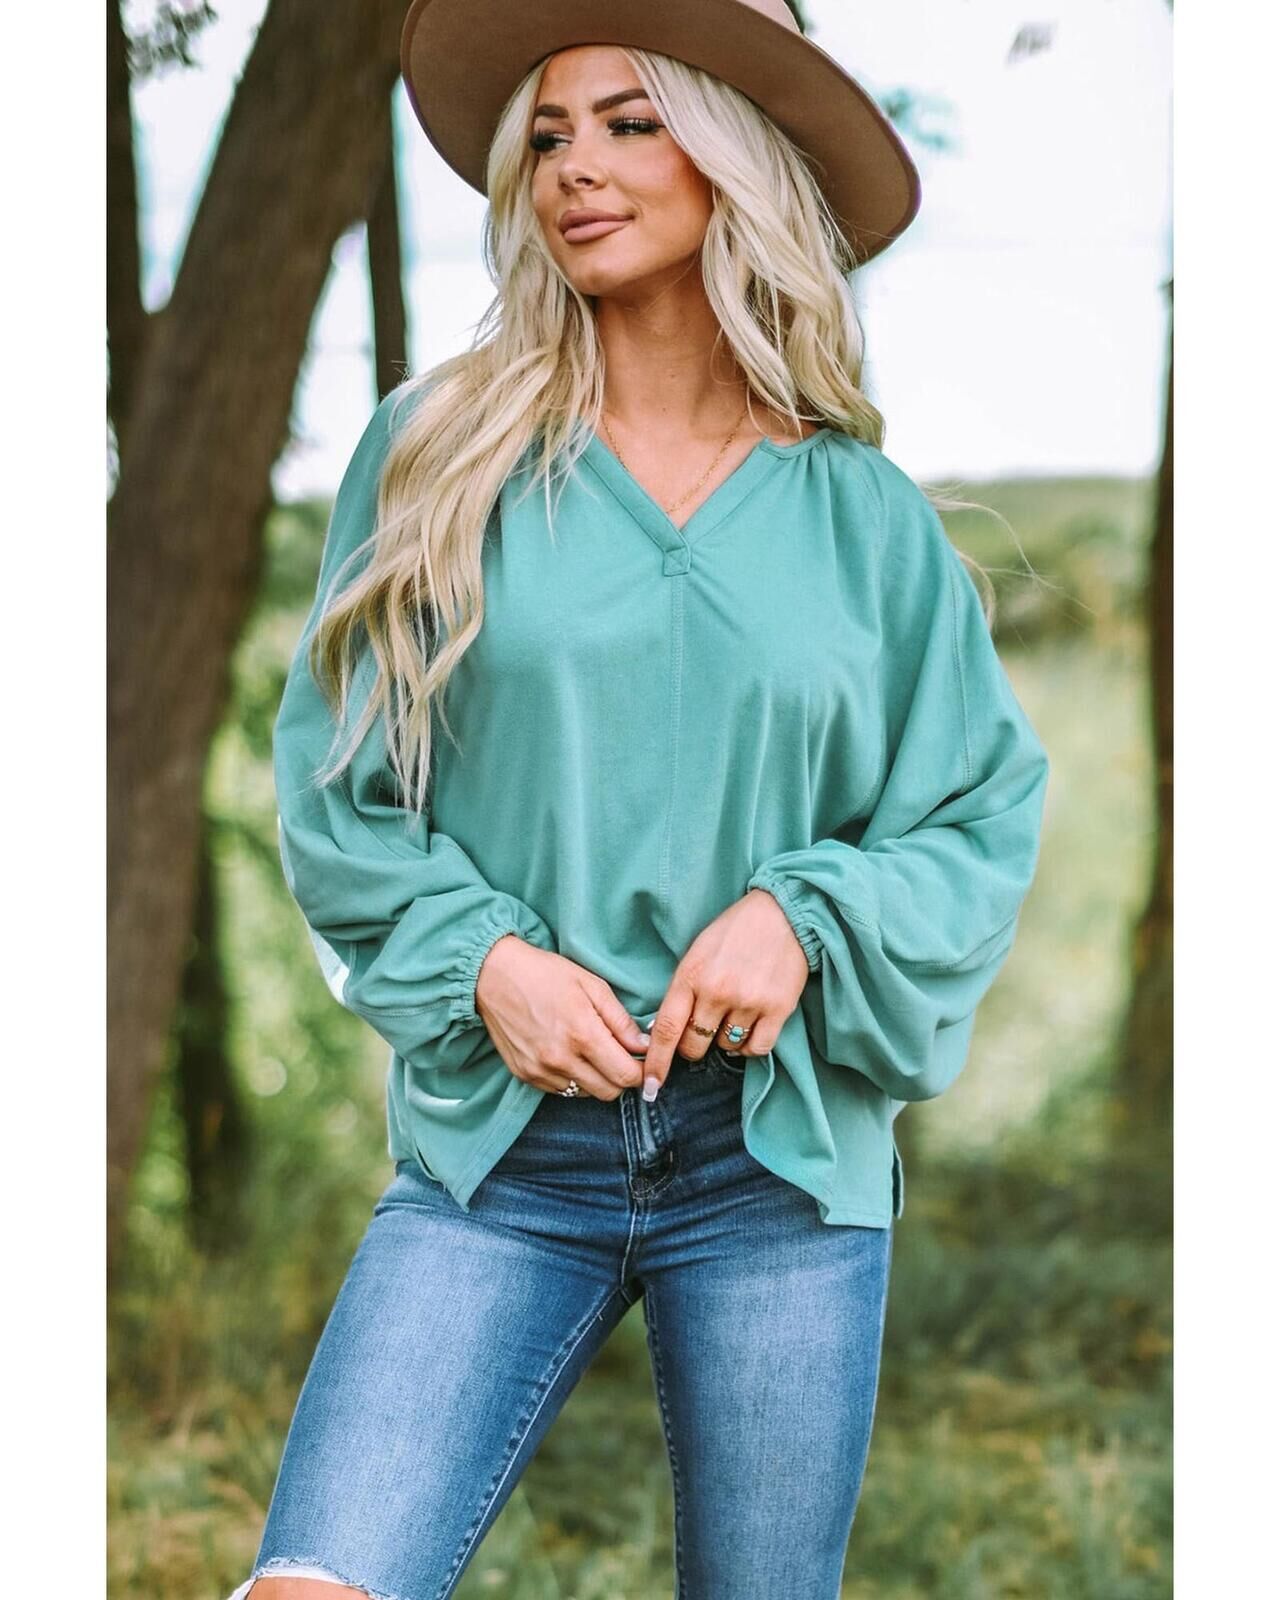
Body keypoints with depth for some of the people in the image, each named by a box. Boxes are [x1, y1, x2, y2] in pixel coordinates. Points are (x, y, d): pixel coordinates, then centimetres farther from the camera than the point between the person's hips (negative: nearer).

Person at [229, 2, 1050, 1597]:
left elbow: (985, 814, 8)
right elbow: (334, 785, 6)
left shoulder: (861, 511, 6)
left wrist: (805, 917, -10)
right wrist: (481, 959, -9)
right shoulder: (438, 451, 4)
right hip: (503, 1142, -1)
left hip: (781, 1153, 1)